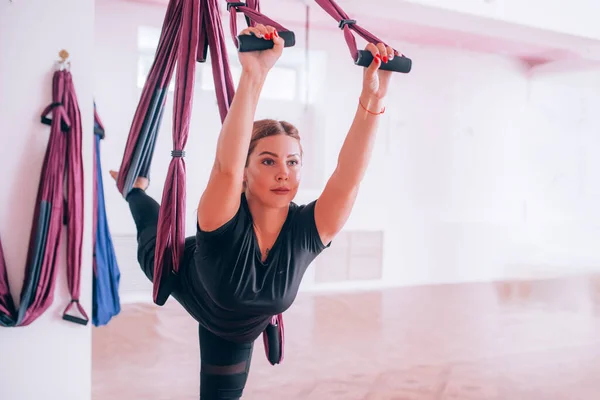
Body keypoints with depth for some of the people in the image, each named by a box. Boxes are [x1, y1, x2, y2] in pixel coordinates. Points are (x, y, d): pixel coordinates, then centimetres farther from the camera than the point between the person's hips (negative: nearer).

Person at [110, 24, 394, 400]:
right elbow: (226, 164, -65)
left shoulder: (307, 231, -37)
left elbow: (349, 175, -52)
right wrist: (253, 77, -77)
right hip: (177, 274, 0)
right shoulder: (225, 223, -44)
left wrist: (372, 98, -64)